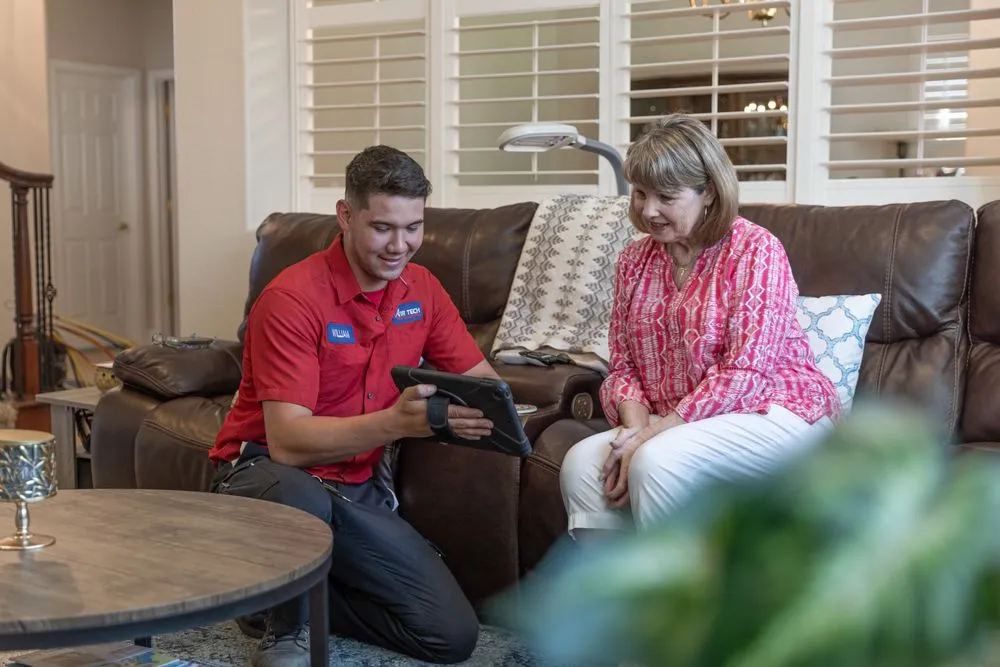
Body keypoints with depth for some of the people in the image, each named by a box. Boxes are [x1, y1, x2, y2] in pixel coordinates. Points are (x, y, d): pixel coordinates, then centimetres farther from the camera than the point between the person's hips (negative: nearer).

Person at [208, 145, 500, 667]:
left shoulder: (422, 290, 0)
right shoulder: (293, 297, -20)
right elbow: (287, 442, -26)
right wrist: (396, 422, -42)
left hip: (357, 487, 5)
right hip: (267, 473, -5)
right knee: (302, 500, -42)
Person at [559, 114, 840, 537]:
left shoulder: (755, 250, -11)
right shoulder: (634, 259, 8)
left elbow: (745, 372, -18)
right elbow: (623, 365, 8)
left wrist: (655, 432, -22)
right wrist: (636, 425, -14)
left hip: (773, 411, -5)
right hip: (677, 425, 6)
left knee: (658, 461, -33)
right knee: (581, 464, -21)